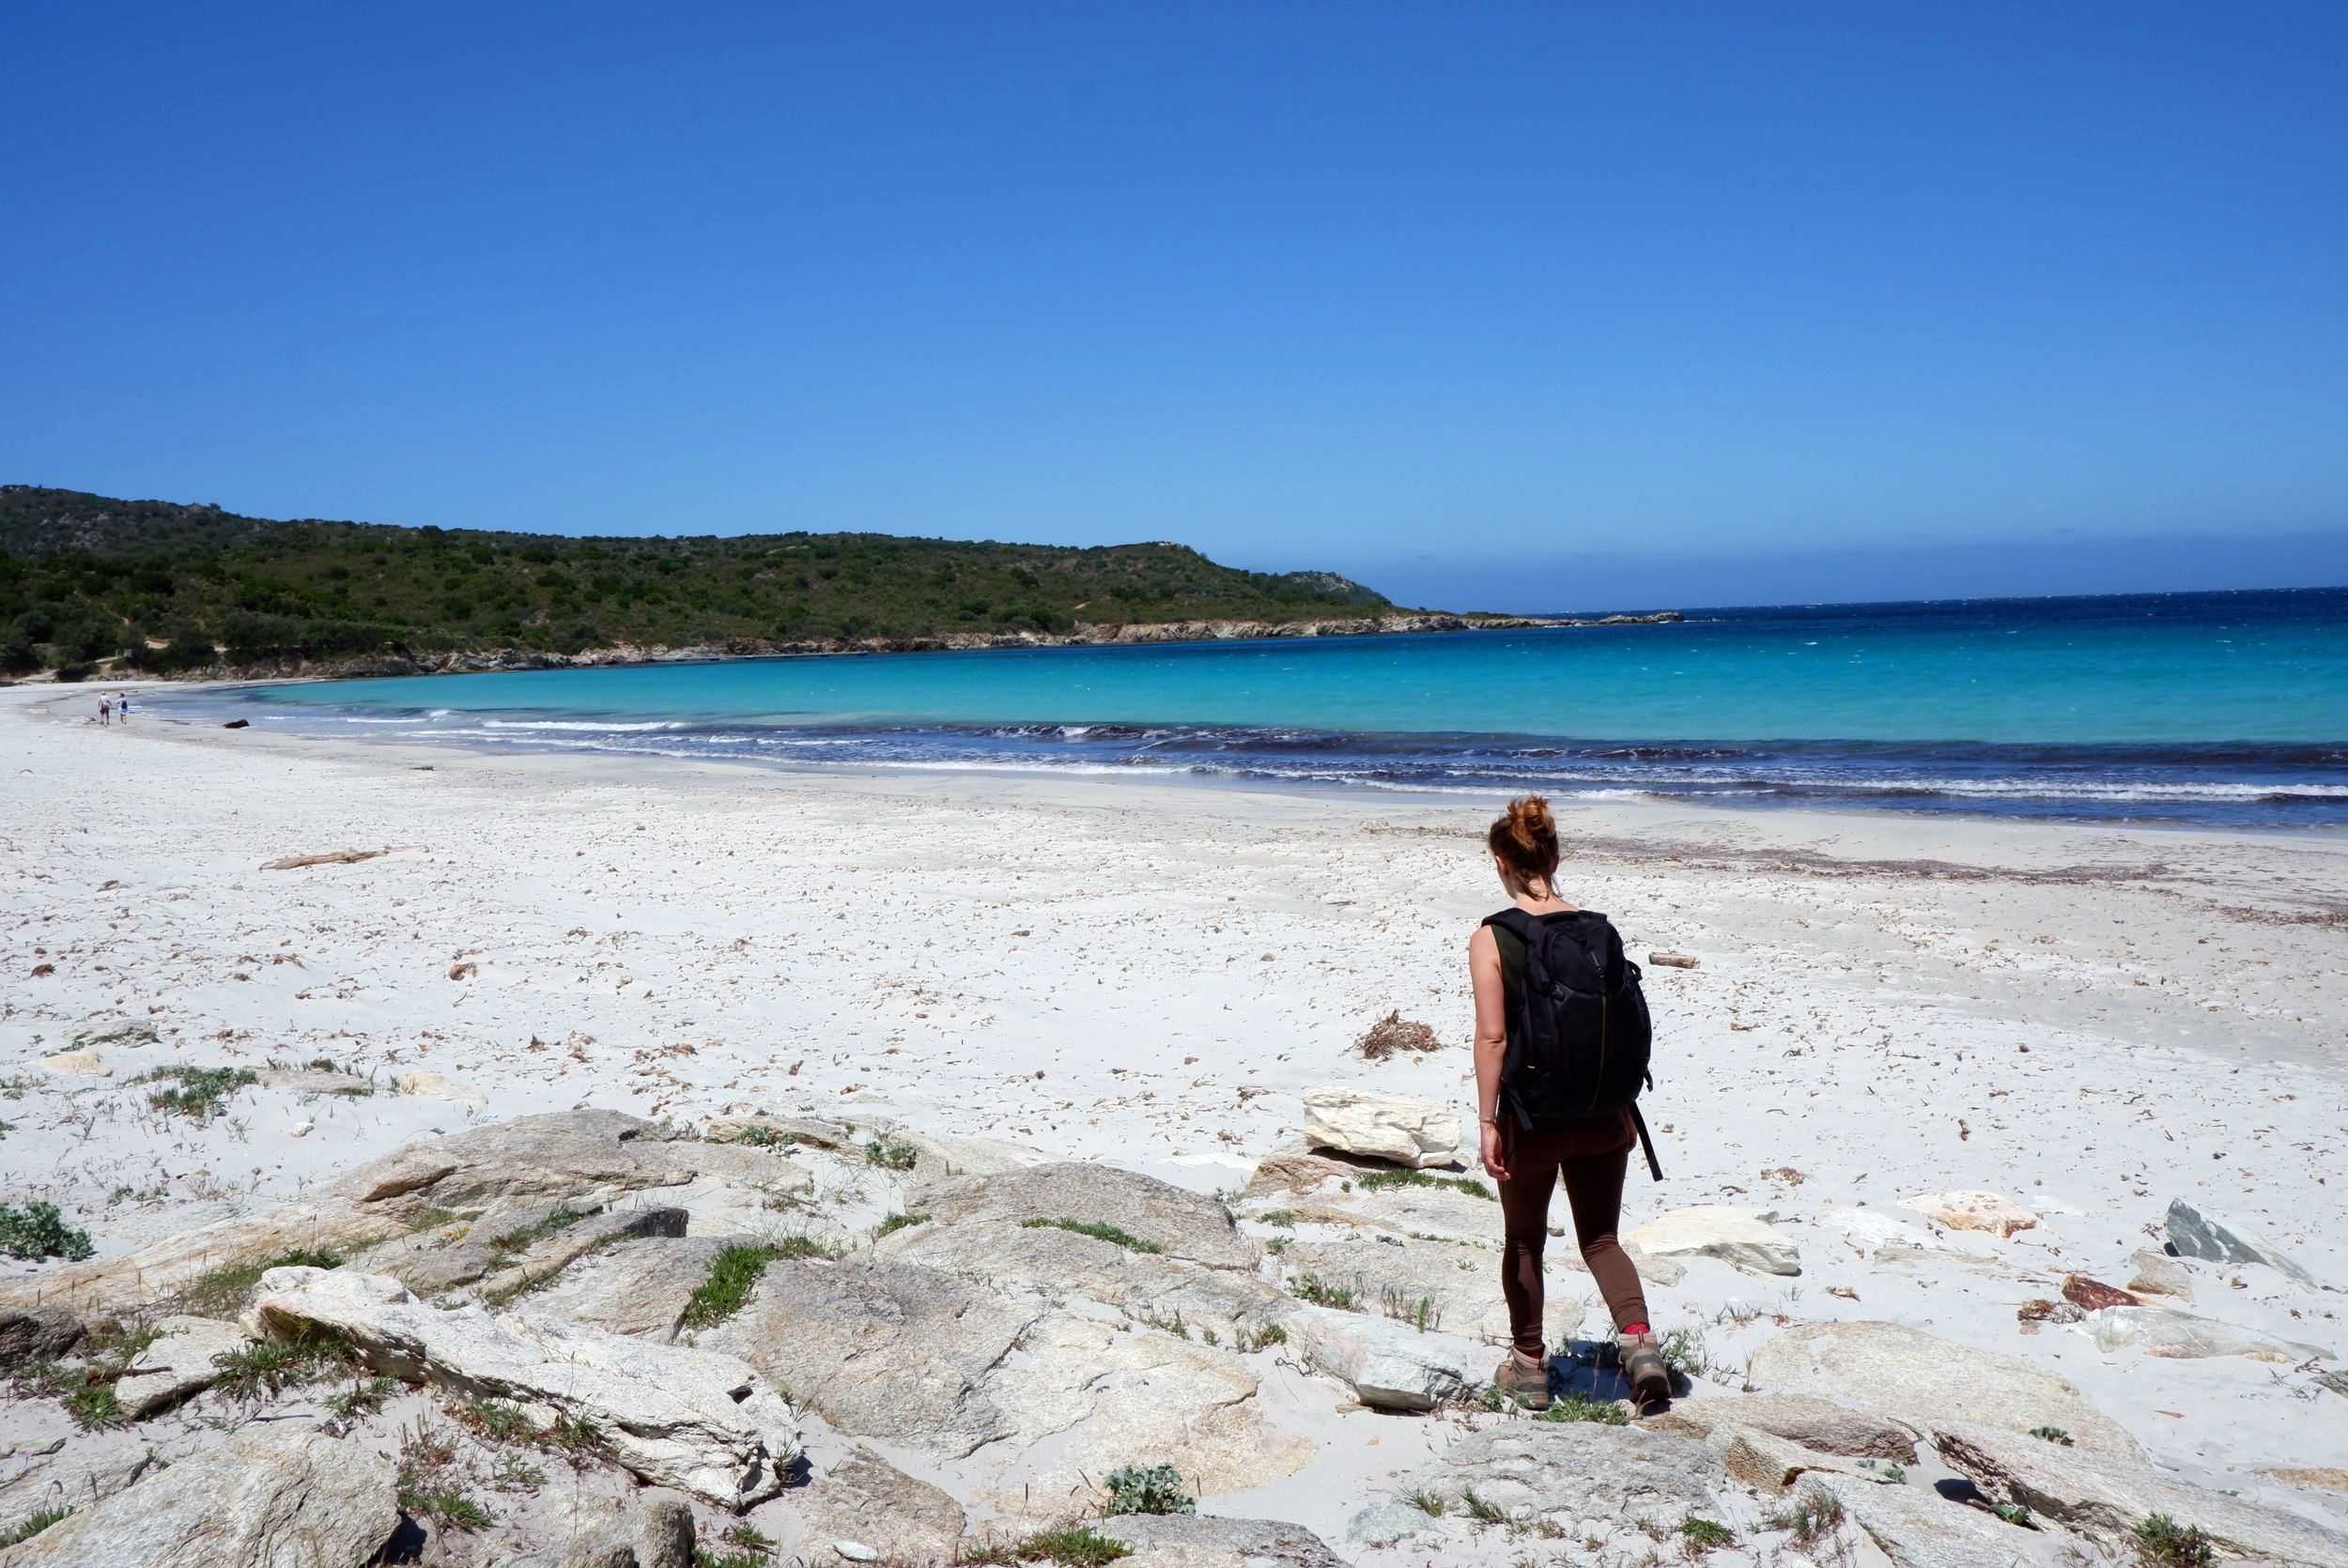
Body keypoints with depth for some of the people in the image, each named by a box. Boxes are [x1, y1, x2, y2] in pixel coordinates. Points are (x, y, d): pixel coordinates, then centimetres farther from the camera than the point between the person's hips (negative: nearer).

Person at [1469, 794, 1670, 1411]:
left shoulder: (1491, 938, -12)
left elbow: (1492, 1036, -16)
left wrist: (1488, 1120, -10)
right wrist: (1624, 1108, 15)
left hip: (1531, 1115, -3)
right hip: (1600, 1114, 3)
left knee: (1523, 1241, 17)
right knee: (1600, 1239, 15)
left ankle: (1529, 1365, 28)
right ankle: (1639, 1341, -7)